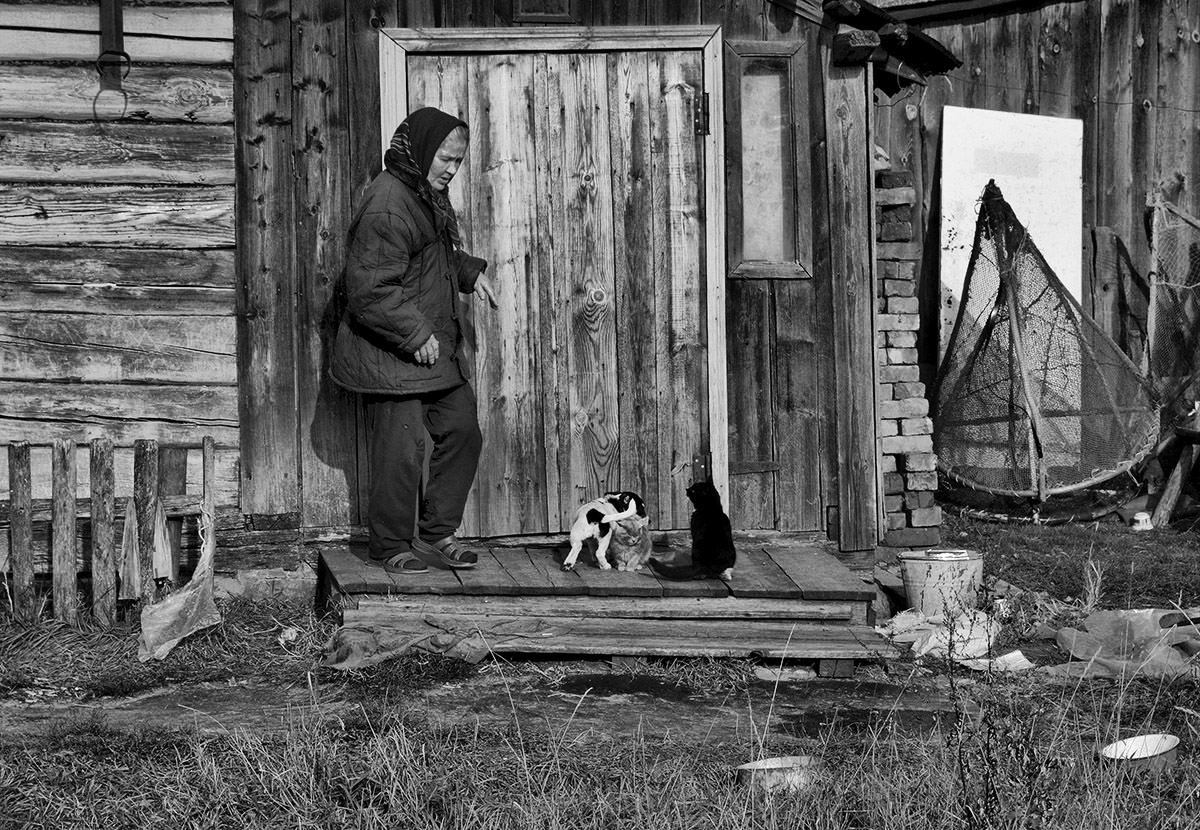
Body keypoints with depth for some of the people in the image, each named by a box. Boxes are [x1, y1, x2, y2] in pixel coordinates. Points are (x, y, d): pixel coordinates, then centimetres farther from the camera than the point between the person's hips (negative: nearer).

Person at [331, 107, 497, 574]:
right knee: (400, 451, -4)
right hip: (391, 355, -10)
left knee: (462, 433, 12)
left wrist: (469, 272, 15)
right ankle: (391, 547, 12)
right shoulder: (386, 206, -21)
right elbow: (369, 291, -24)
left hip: (439, 348, 10)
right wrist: (415, 334, -22)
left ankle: (435, 533, 23)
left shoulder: (430, 195, 11)